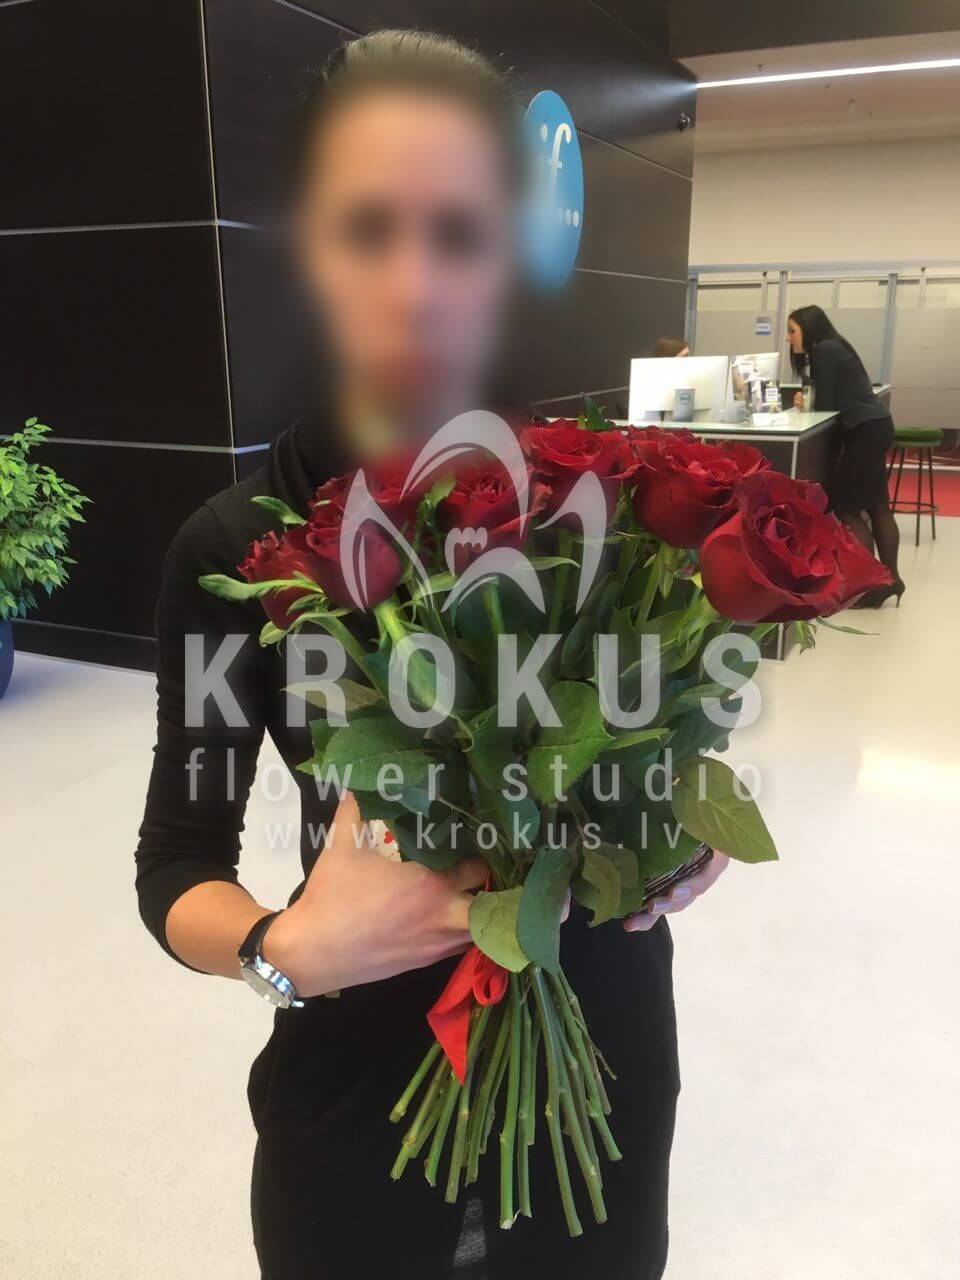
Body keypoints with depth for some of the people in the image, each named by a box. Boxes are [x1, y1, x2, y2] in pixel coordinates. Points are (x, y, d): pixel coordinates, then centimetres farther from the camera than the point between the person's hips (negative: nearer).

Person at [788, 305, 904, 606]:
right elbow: (832, 399, 15)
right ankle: (890, 578, 18)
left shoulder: (824, 351, -13)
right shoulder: (829, 349, 17)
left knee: (844, 503, -5)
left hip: (867, 430, -10)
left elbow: (825, 404, -14)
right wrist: (806, 400, -2)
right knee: (876, 504, 12)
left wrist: (805, 401, 4)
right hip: (873, 428, 10)